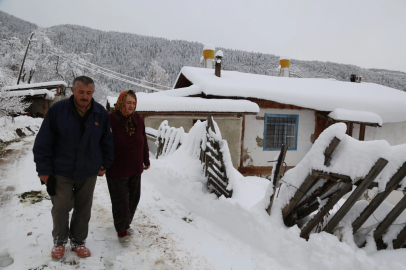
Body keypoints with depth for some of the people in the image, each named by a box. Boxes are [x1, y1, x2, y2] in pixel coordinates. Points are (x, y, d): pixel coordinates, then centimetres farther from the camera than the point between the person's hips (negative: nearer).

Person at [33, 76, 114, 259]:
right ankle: (59, 241, 32)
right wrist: (44, 170, -7)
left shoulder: (101, 113, -4)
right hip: (61, 172, -1)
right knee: (60, 207, 7)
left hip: (88, 173, 2)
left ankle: (78, 241, 32)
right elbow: (43, 143, -7)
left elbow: (107, 142, 5)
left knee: (83, 209, 12)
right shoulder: (57, 110, -10)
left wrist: (106, 164, 5)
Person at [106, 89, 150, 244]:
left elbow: (143, 141, 9)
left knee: (134, 198, 17)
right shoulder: (110, 120, -16)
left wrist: (146, 160, 14)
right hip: (117, 170, -5)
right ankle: (121, 231, 24)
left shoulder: (138, 119, 1)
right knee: (121, 201, 3)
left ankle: (126, 224, 40)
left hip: (135, 169, 6)